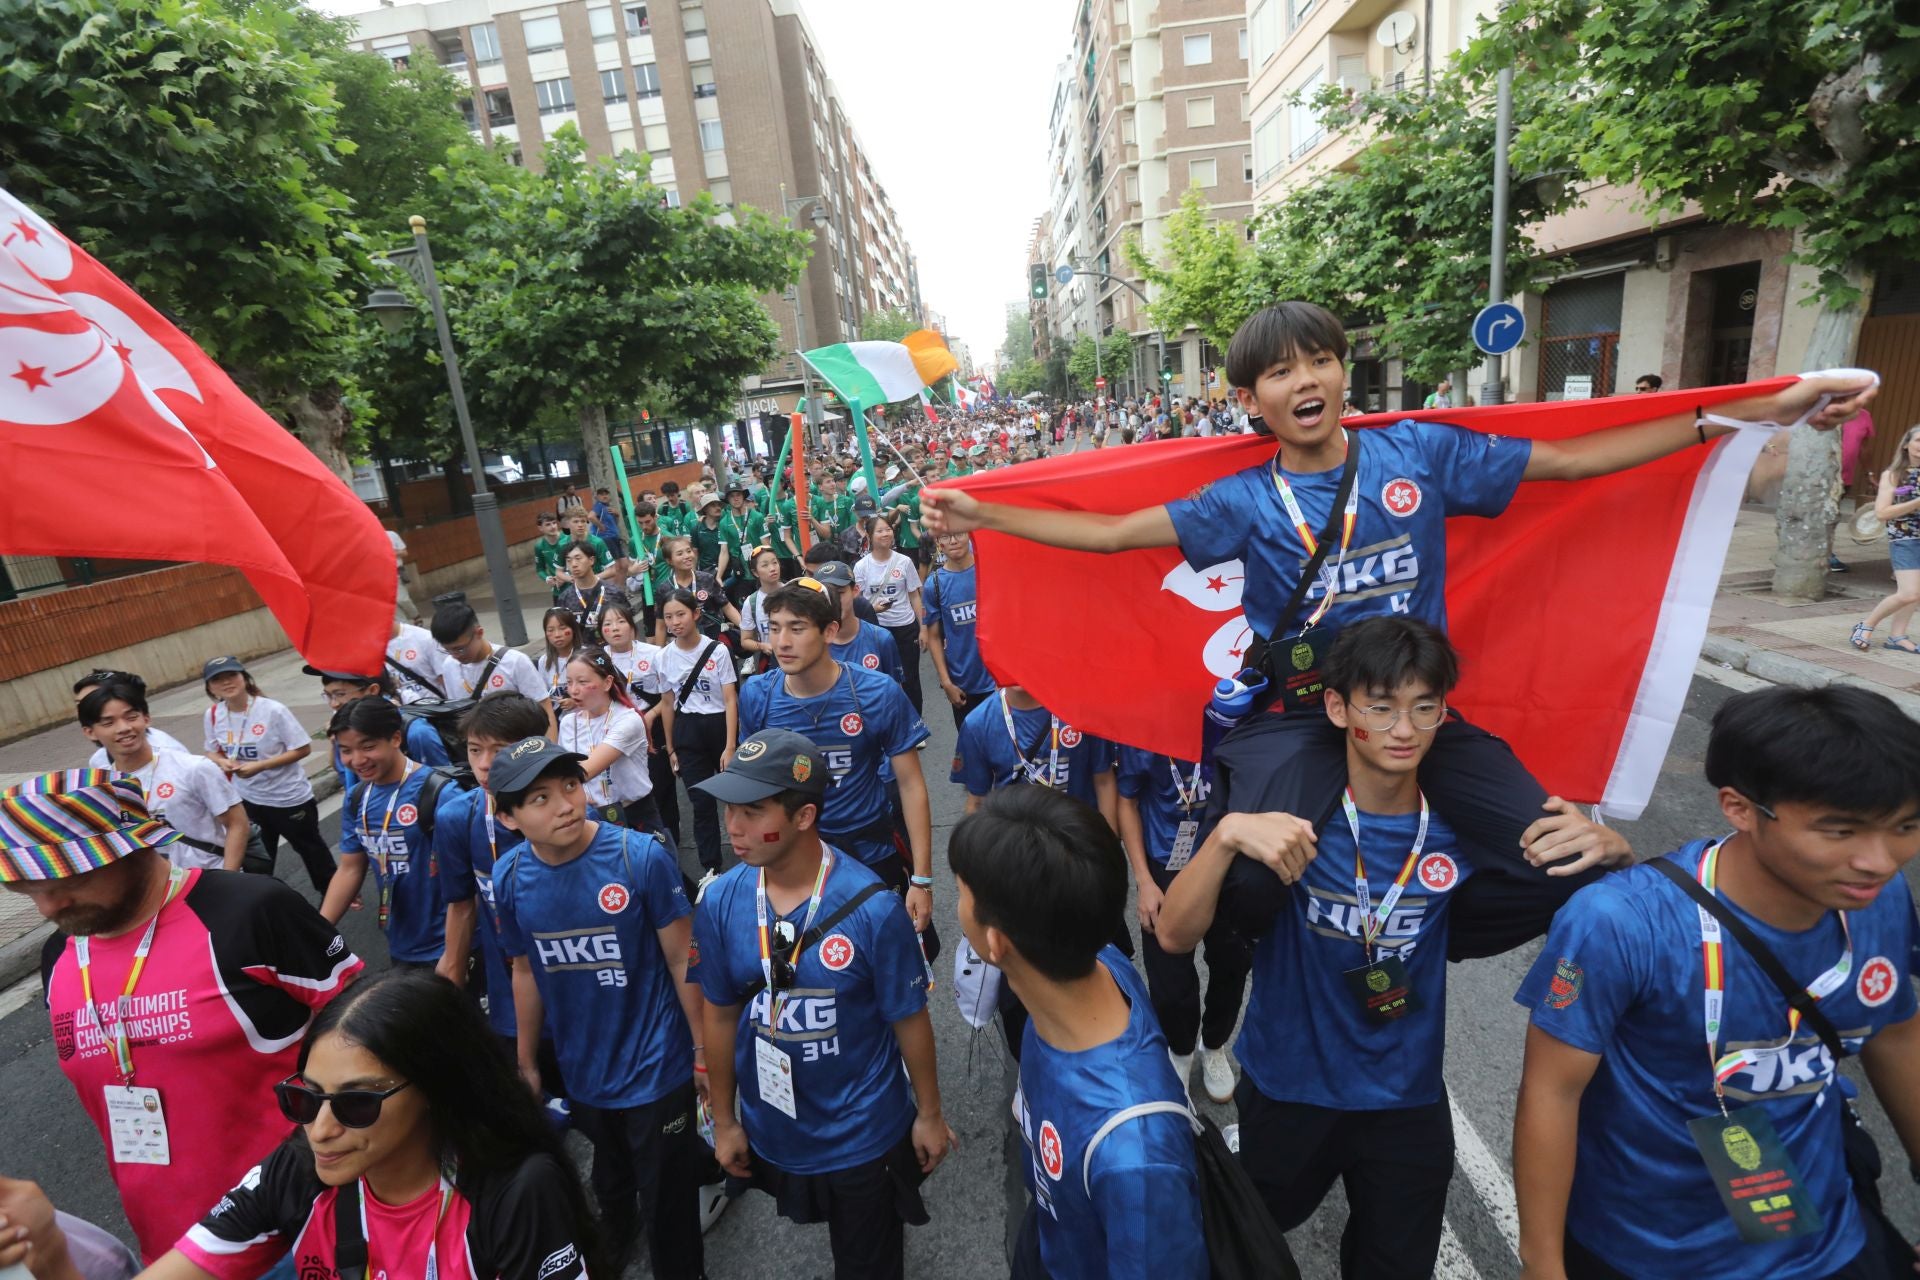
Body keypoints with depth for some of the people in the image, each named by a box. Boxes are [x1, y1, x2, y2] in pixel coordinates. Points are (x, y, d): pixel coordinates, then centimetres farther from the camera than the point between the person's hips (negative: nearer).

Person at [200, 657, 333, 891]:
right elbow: (213, 751, 8)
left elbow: (303, 748, -18)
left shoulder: (273, 710, -22)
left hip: (289, 797, -4)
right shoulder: (213, 715, -7)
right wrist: (222, 762, -15)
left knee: (310, 847, 15)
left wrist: (260, 766, -25)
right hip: (248, 799, 4)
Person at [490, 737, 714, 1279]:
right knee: (609, 1189, 31)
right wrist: (526, 1061, 11)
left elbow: (682, 960, -16)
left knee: (667, 1205, 13)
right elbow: (527, 972, 3)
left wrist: (706, 1050, -11)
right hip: (583, 1073, 5)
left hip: (658, 1070, -5)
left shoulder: (641, 857, -25)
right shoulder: (509, 879, -12)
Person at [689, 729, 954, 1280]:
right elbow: (721, 1014, -3)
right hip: (773, 1137, 3)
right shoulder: (719, 902, -16)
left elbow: (909, 1020, -14)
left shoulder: (871, 908, -27)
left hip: (865, 1137, -3)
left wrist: (929, 1115, -3)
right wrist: (724, 1120, 6)